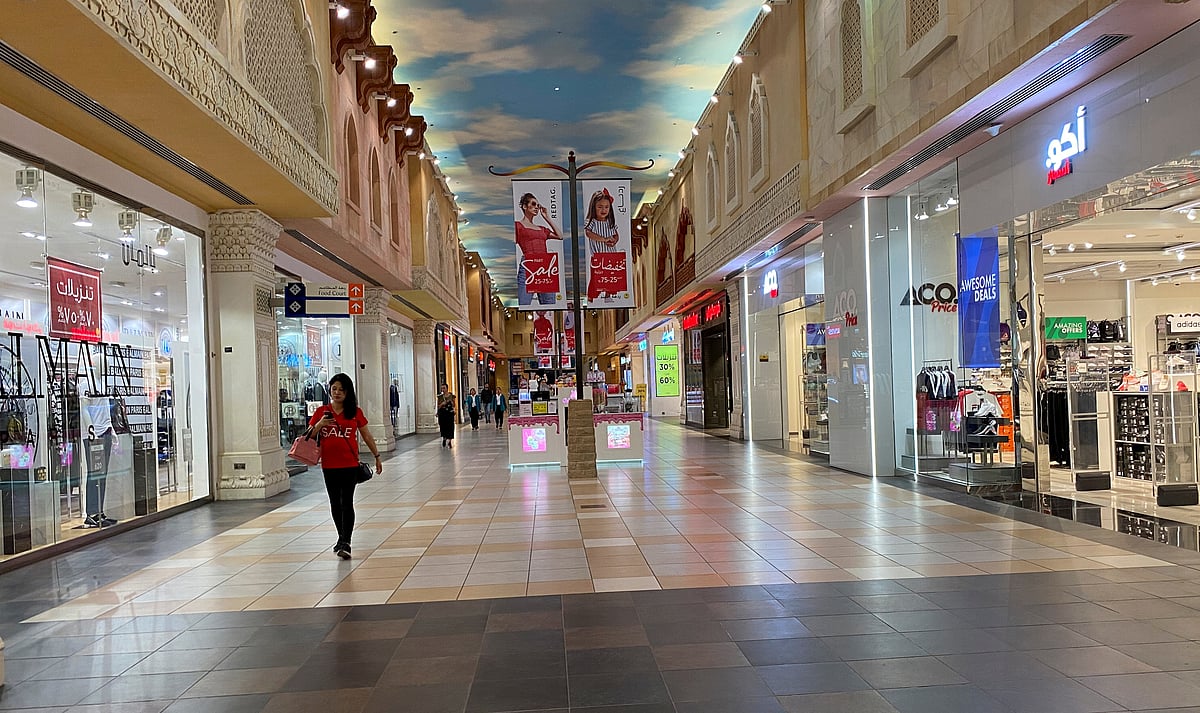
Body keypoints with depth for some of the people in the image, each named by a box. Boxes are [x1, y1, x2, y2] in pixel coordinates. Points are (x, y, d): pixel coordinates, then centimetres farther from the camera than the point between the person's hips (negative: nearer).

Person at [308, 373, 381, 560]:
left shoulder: (355, 412, 1)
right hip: (329, 465, 3)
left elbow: (366, 436, 10)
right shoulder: (321, 412, 4)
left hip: (350, 464, -3)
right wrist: (319, 425, -13)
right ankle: (342, 537, 29)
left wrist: (377, 456, 13)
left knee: (347, 502, -8)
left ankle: (345, 544, -11)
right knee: (335, 503, 13)